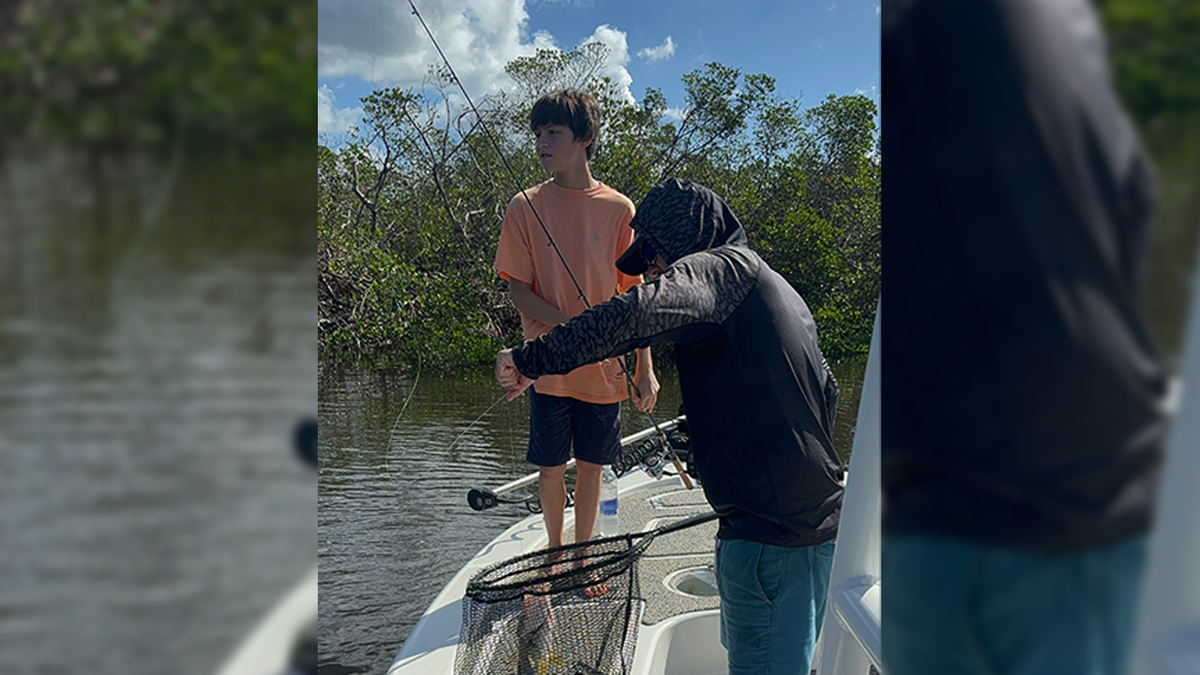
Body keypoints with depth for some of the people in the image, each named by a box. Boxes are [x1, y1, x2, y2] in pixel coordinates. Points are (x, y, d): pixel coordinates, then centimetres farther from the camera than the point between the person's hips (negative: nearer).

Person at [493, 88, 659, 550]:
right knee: (551, 469, 9)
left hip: (605, 370, 1)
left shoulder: (618, 210, 0)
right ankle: (555, 551, 32)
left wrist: (646, 369, -1)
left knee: (591, 467, 11)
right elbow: (519, 291, -4)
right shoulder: (526, 208, -2)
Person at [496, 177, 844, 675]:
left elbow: (642, 312, -32)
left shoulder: (722, 266, -11)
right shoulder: (779, 289, 18)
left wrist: (530, 360, -28)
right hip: (820, 518, 10)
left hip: (770, 531, -10)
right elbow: (826, 393, 27)